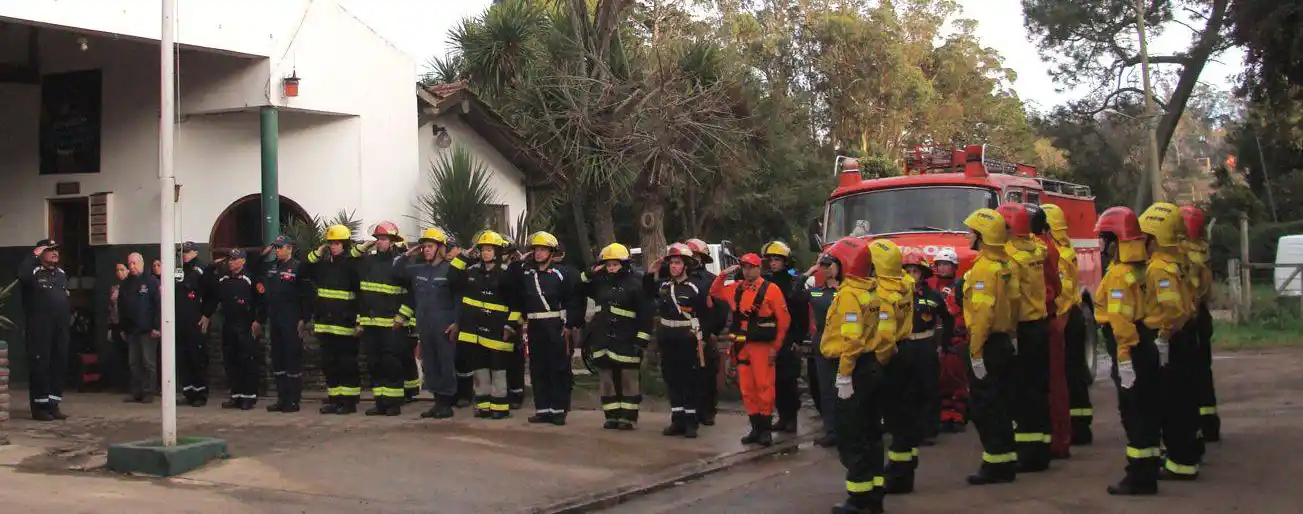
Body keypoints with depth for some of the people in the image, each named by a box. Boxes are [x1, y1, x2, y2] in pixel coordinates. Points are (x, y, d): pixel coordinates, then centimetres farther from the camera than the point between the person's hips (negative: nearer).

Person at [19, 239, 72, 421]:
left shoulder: (61, 273, 17)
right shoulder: (33, 272, -5)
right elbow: (22, 275, -29)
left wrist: (69, 315, 16)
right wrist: (33, 255, -19)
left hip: (60, 328, 7)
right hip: (40, 328, -7)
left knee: (59, 365, 7)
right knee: (40, 365, -5)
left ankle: (53, 404, 15)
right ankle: (39, 407, -1)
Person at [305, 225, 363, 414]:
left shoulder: (353, 264, -8)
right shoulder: (323, 264, 11)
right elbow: (304, 273, 16)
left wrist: (359, 320, -15)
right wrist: (316, 253, 5)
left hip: (345, 325, -6)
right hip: (325, 323, 6)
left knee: (347, 364, 0)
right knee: (329, 363, 11)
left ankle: (350, 401, 7)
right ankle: (334, 399, 20)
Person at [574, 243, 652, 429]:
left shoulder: (635, 283, -6)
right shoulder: (600, 282, 13)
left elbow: (645, 313, -10)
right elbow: (577, 292, 21)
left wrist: (641, 339, -16)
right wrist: (589, 274, 5)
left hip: (626, 340, -6)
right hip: (602, 338, 6)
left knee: (628, 378, -2)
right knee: (606, 378, 8)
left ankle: (628, 417, 4)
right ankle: (612, 415, 15)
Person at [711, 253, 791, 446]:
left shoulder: (771, 289, -6)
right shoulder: (736, 288, 11)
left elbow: (784, 320, -6)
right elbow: (715, 292, 25)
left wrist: (776, 346, -6)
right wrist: (723, 275, 8)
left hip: (762, 346, -6)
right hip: (742, 346, 6)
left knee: (764, 387, -7)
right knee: (747, 389, 8)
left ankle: (766, 429, 0)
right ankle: (756, 428, 16)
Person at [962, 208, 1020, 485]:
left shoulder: (984, 267, -18)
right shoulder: (1005, 265, 11)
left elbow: (982, 313, -23)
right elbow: (1013, 302, 15)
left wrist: (976, 353, -21)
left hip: (988, 344, -9)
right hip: (1005, 342, 9)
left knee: (985, 407, -3)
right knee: (1000, 405, 15)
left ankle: (995, 465, 0)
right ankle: (1006, 461, 21)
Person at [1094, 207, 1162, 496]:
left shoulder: (1119, 274, -18)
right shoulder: (1138, 268, 13)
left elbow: (1121, 320, -24)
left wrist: (1124, 358, -25)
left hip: (1130, 350, -10)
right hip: (1146, 346, 10)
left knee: (1134, 414, -6)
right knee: (1146, 411, 15)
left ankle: (1140, 477, -2)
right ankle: (1147, 471, 23)